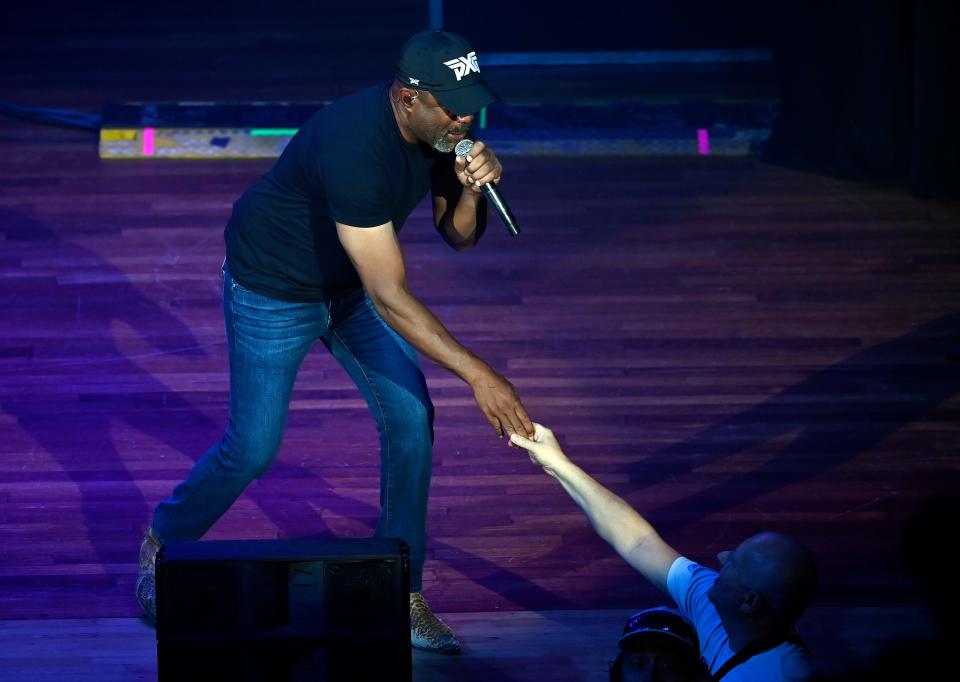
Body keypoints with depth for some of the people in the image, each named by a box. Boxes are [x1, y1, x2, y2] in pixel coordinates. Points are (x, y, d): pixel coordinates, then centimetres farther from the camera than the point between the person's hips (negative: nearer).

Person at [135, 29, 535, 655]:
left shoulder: (439, 130, -15)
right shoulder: (356, 149, -41)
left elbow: (459, 235, -3)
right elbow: (390, 298, -40)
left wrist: (473, 188, -27)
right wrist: (479, 375, -42)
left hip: (349, 284, 7)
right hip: (273, 290, -7)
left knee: (411, 420, -2)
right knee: (252, 449, 1)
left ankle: (402, 595, 10)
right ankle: (163, 545, 31)